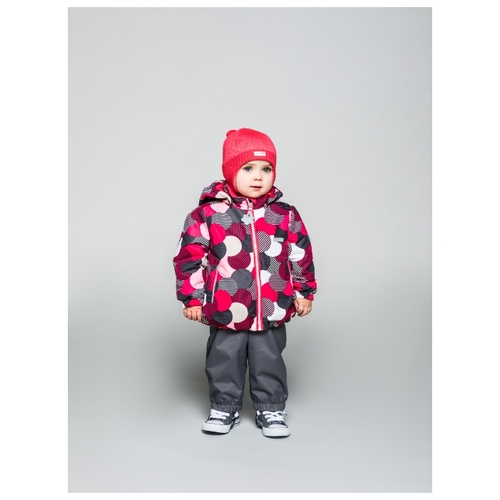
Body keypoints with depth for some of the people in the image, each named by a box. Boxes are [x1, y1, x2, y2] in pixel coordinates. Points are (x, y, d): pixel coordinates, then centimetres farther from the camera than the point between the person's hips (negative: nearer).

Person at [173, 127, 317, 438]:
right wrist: (192, 297, -4)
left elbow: (301, 255, 9)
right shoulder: (208, 213, -7)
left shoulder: (285, 215, 1)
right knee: (224, 363, 13)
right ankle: (224, 408, 32)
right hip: (225, 312, -1)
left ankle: (271, 410, 31)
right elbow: (190, 256, -4)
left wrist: (304, 291, 11)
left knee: (270, 363, 13)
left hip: (272, 311, 1)